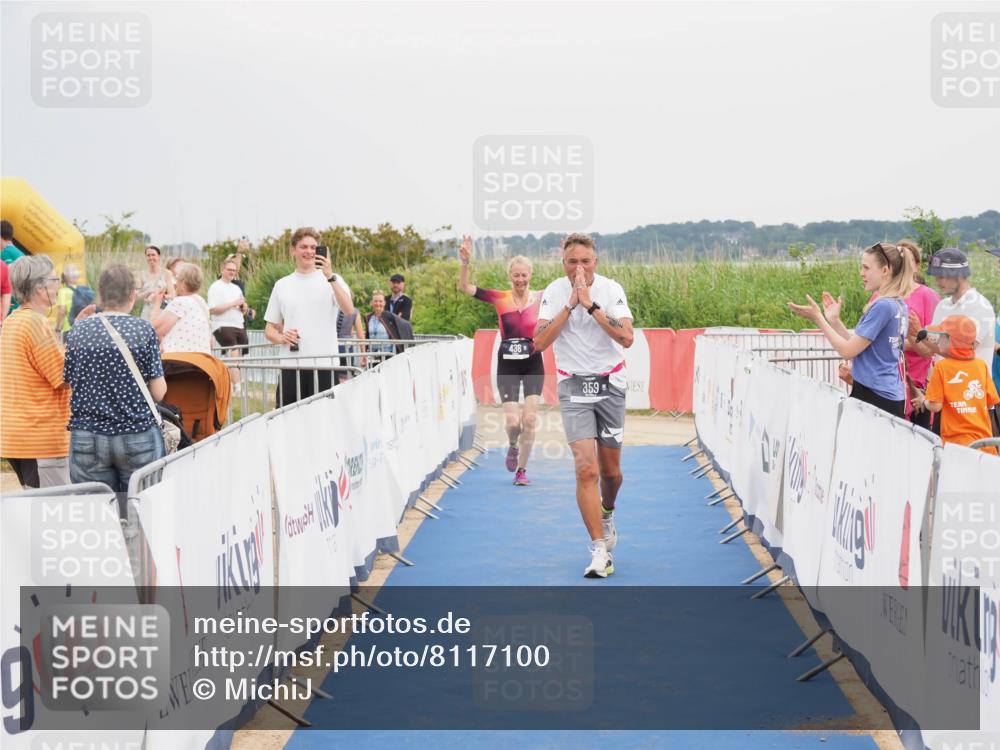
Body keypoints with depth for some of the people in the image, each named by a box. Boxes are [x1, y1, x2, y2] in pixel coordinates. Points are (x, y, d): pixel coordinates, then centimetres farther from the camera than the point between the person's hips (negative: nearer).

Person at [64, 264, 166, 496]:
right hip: (138, 437, -2)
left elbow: (69, 382, 5)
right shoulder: (144, 329, -5)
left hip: (86, 440, 2)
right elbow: (158, 392, -6)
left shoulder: (78, 331, 1)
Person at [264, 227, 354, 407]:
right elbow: (270, 329, 17)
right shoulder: (282, 285, 13)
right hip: (291, 367, 2)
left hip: (325, 365, -2)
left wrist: (330, 276, -22)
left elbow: (349, 310, -14)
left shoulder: (332, 280, 5)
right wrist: (281, 337, -5)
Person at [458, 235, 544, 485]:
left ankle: (521, 470, 12)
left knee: (530, 419, -4)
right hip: (507, 366, 0)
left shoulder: (541, 298, -2)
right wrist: (466, 262, -23)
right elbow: (464, 287, -8)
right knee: (512, 421, -8)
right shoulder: (500, 298, -2)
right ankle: (513, 446, 29)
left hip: (533, 365, 0)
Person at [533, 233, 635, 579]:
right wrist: (570, 305, -18)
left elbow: (627, 338, -18)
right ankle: (600, 550, -11)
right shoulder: (554, 292, -5)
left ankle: (607, 513, 44)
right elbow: (539, 343, -14)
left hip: (611, 385, 1)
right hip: (573, 386, -1)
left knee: (610, 470, 10)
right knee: (586, 469, -15)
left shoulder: (611, 290, -7)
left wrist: (590, 305, -22)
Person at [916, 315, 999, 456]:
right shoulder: (981, 365, 4)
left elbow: (935, 406, -8)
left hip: (957, 442, -4)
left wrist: (923, 400, 12)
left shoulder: (941, 366, -6)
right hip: (984, 440, 4)